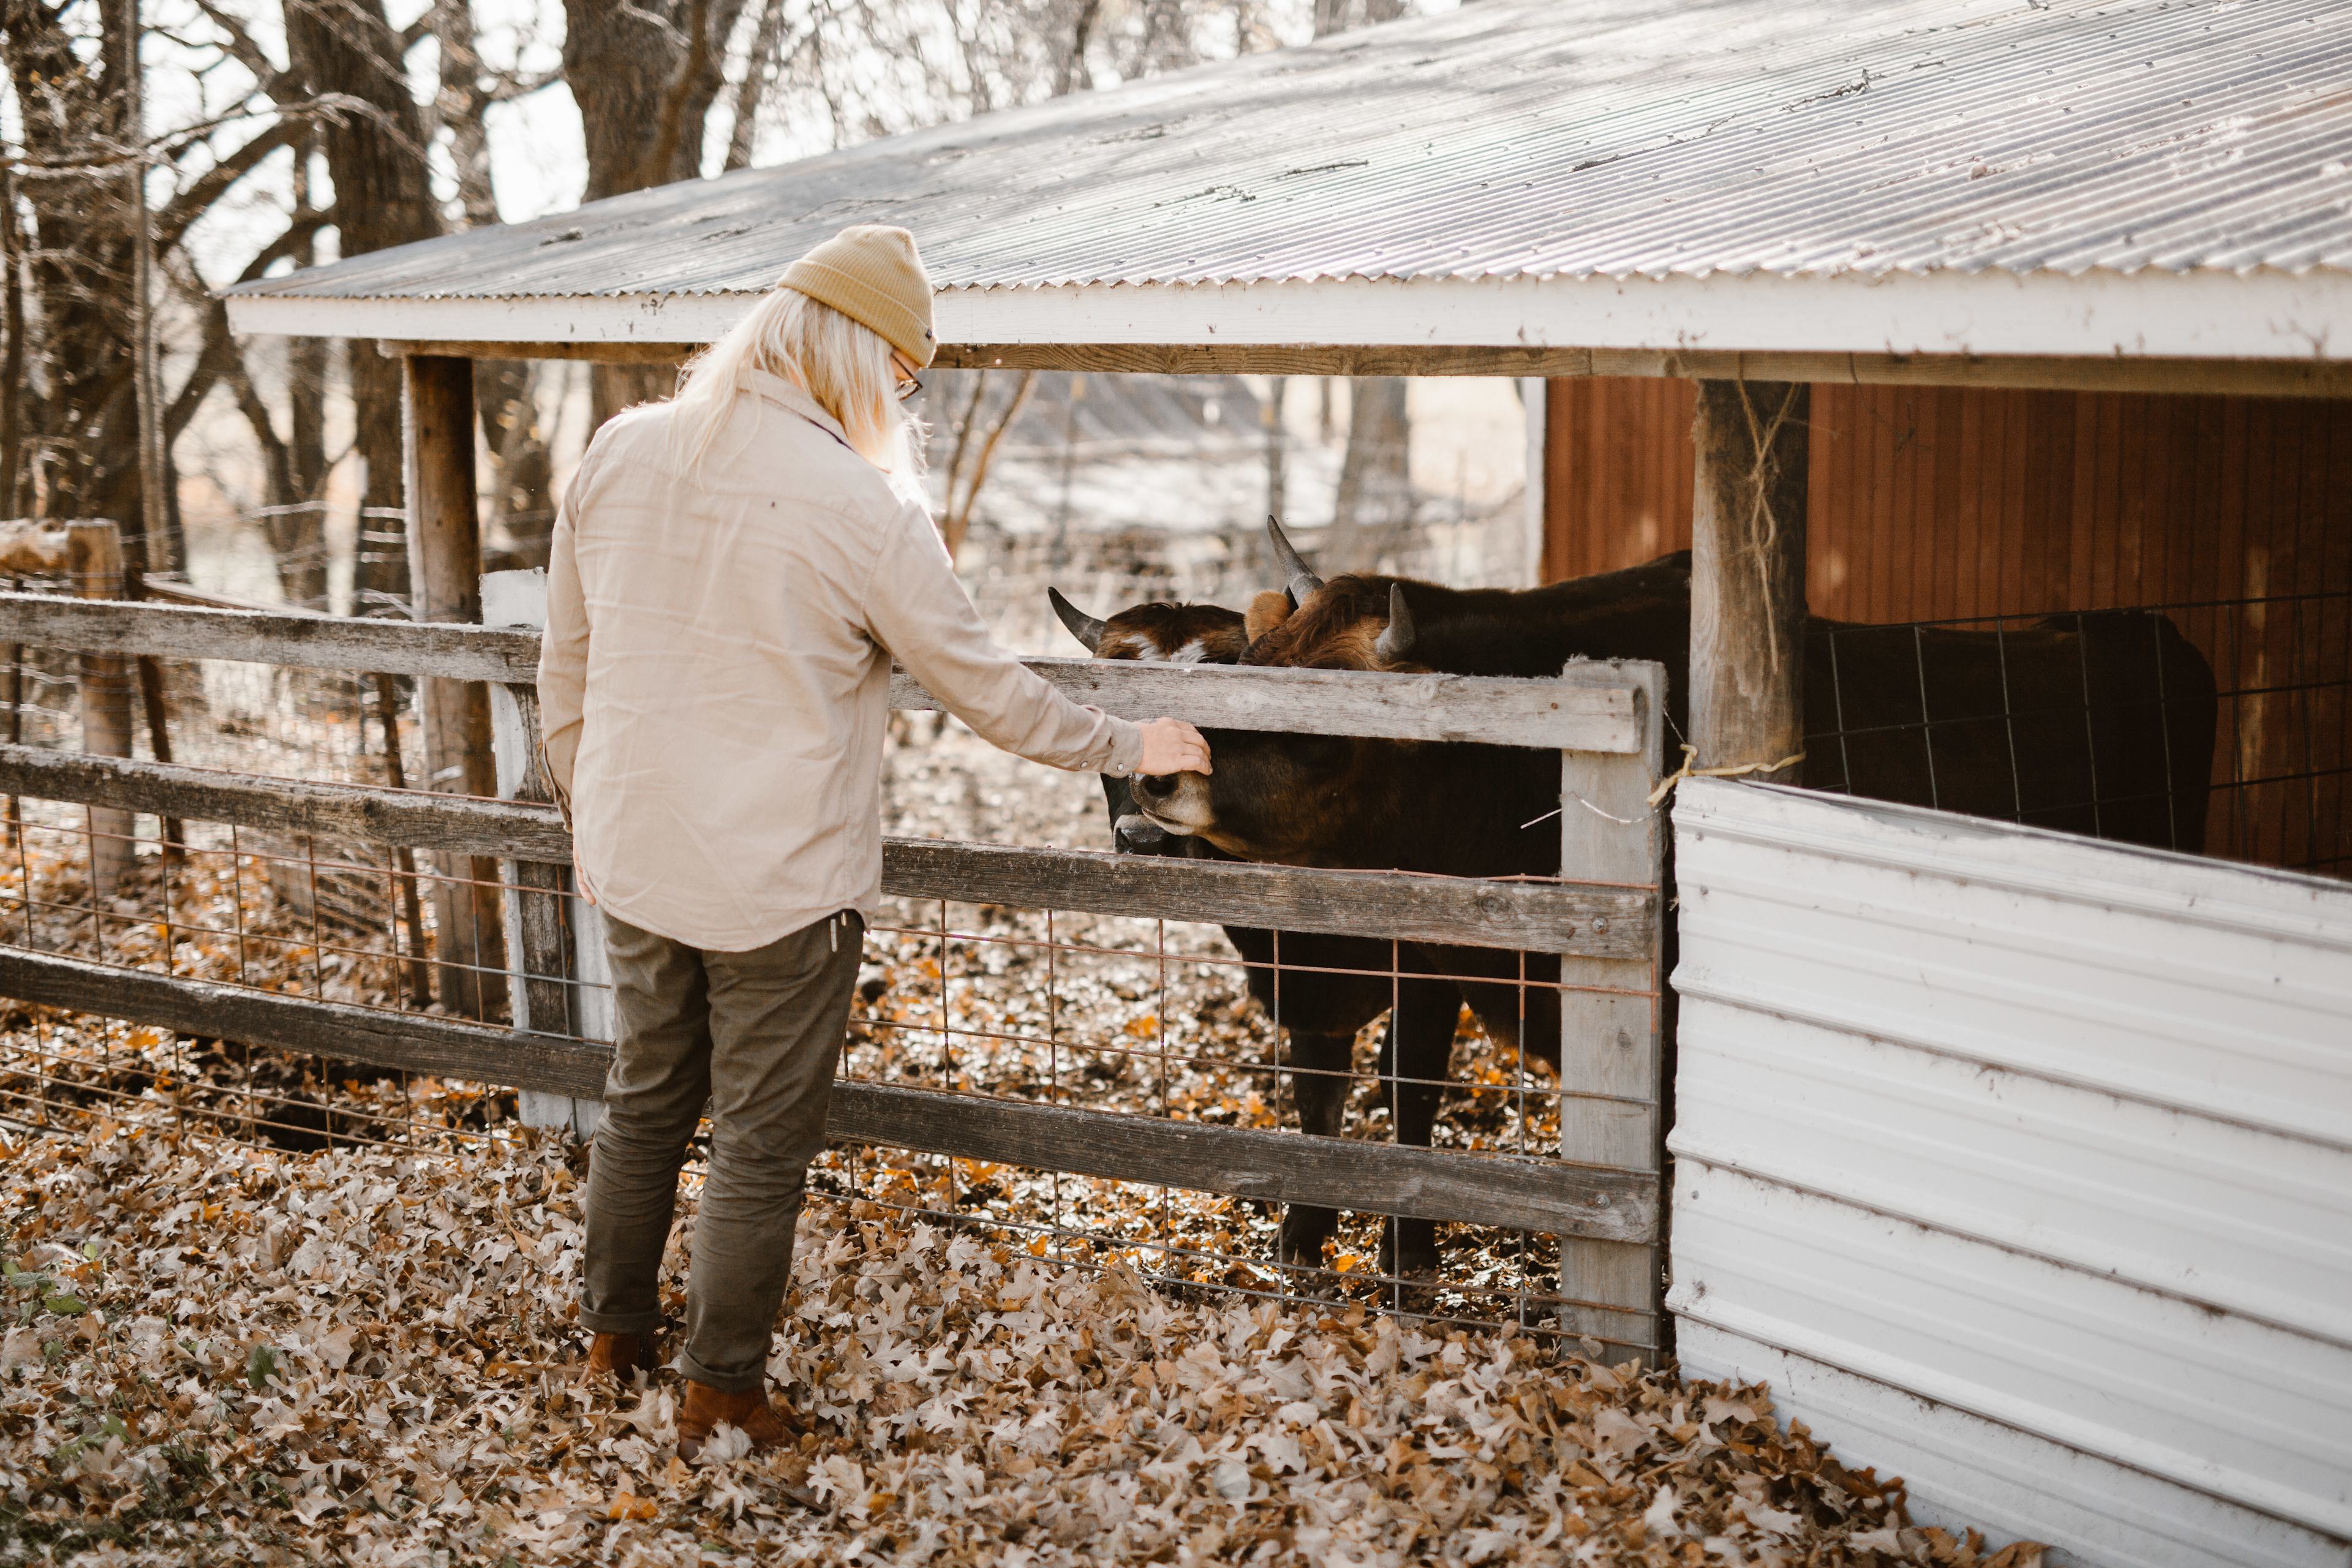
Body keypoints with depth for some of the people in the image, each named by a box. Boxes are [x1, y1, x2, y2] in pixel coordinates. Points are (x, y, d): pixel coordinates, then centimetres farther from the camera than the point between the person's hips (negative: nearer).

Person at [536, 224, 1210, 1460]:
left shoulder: (618, 455, -2)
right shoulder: (858, 508, -18)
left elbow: (565, 664, 8)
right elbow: (988, 689, -8)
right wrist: (1125, 749, 7)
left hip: (631, 861, 6)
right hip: (781, 883, -6)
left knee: (645, 1096, 24)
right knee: (762, 1140, 9)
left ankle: (614, 1330, 38)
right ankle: (720, 1393, 20)